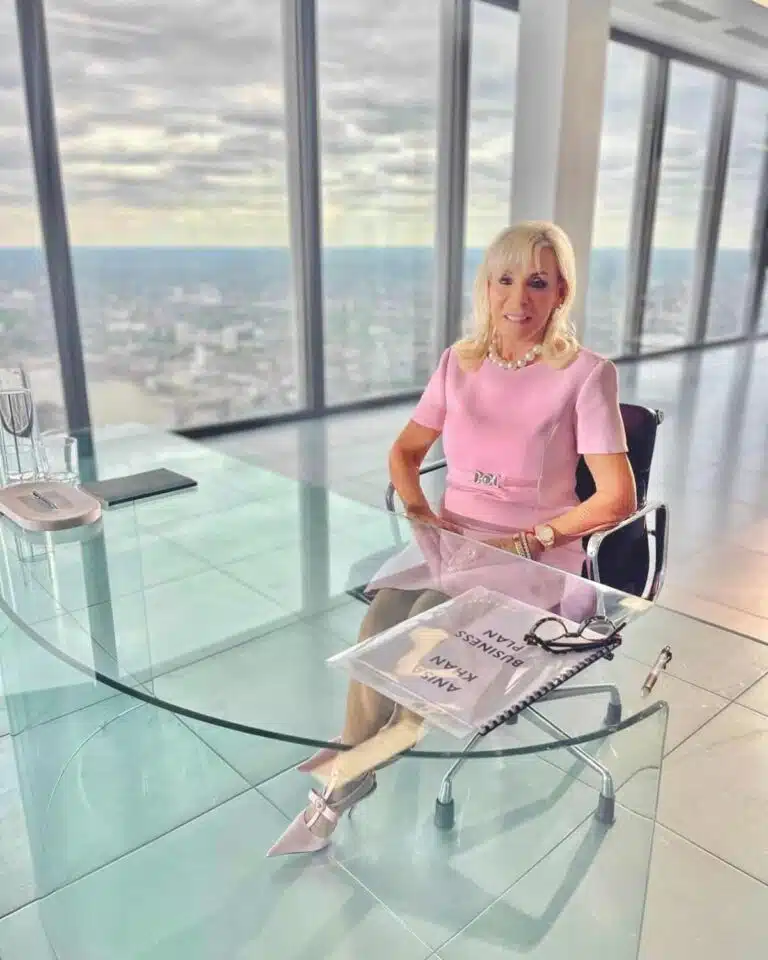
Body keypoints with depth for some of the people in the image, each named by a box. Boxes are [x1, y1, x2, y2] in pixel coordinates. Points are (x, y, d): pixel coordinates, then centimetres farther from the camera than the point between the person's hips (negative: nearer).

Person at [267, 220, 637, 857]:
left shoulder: (586, 374, -10)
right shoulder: (460, 362, 4)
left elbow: (618, 500, -14)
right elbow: (404, 452, 11)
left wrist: (522, 543, -19)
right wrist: (420, 512, -8)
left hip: (535, 559, -4)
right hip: (451, 542, 4)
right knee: (380, 622, -22)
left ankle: (386, 743, 2)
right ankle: (348, 778, -6)